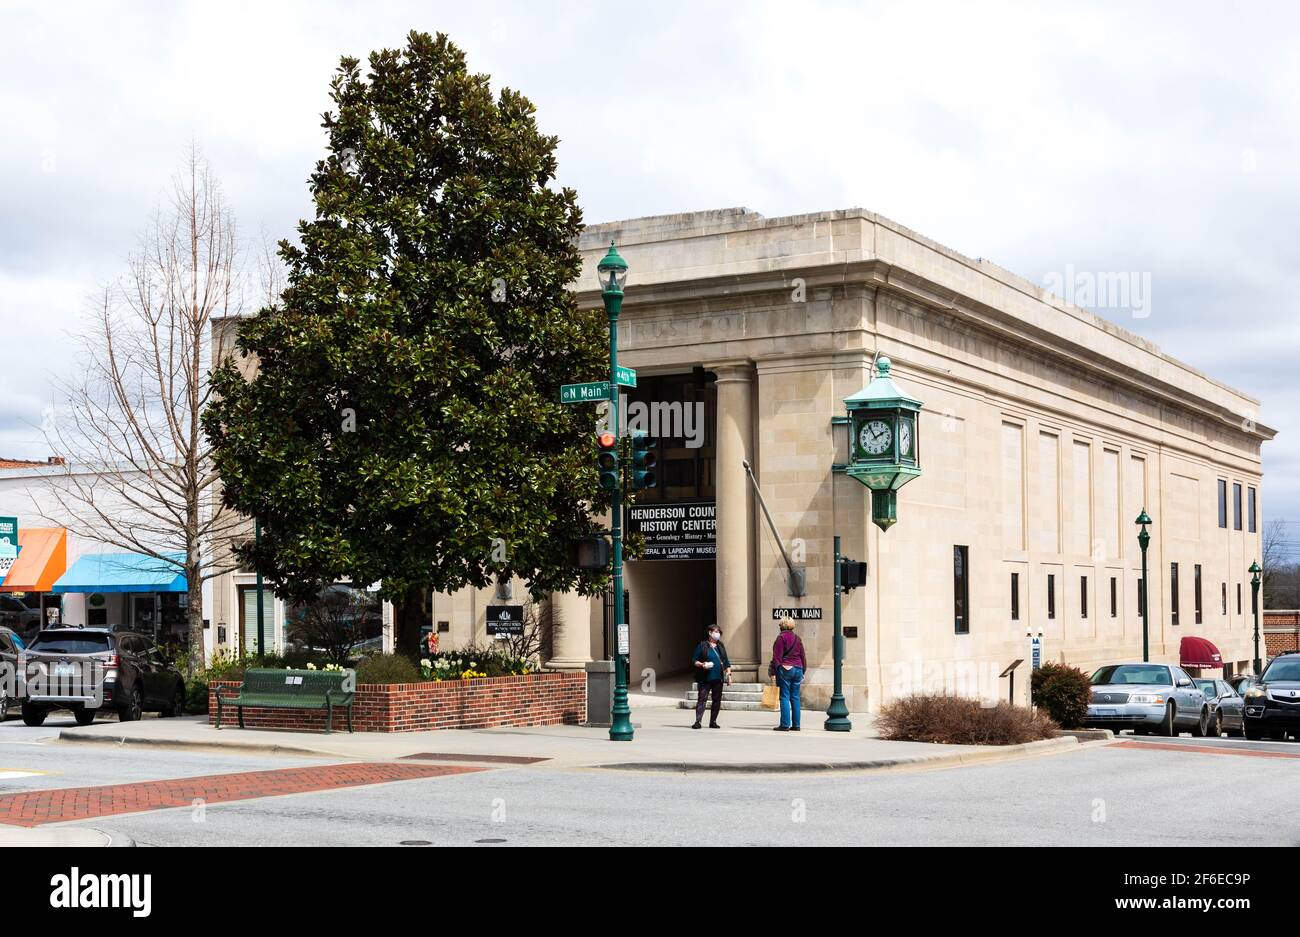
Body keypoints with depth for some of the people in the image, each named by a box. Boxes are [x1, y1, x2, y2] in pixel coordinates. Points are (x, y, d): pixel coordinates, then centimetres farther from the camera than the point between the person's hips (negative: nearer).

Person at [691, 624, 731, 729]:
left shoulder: (720, 646, 15)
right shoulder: (702, 646, 1)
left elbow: (726, 661, 19)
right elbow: (694, 661, 0)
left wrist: (729, 674, 11)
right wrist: (702, 665, -19)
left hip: (718, 678, 5)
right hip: (705, 678, -5)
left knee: (717, 700, 6)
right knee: (702, 699, -9)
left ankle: (713, 721, 14)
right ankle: (698, 721, -13)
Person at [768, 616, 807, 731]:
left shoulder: (781, 637, -6)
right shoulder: (797, 638, 12)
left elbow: (777, 657, -11)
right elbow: (803, 657, 14)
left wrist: (773, 672, -9)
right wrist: (803, 672, 22)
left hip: (785, 669, -6)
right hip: (797, 669, 6)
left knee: (784, 697, -5)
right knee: (795, 698, 8)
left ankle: (785, 725, -8)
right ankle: (796, 725, 8)